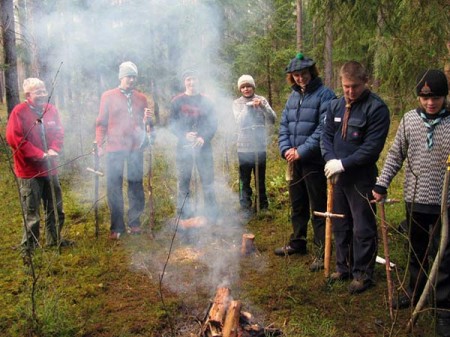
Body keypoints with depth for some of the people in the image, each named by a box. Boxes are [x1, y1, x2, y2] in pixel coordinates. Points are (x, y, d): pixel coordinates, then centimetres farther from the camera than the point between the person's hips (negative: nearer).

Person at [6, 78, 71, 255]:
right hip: (29, 170, -6)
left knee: (56, 207, 16)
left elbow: (59, 132, 8)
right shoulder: (19, 112, -12)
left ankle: (54, 238, 32)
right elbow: (14, 138, -18)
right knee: (31, 211, 1)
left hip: (50, 168, 6)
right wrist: (39, 155, -20)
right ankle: (29, 246, 16)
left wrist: (54, 150, -12)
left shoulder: (51, 109, 4)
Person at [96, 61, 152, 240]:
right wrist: (100, 144, -3)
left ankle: (134, 222, 18)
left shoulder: (141, 98, 10)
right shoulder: (108, 96, 5)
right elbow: (101, 122, 5)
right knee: (114, 187, 1)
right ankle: (116, 226, 10)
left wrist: (147, 120, -8)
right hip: (114, 148, -2)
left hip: (136, 147, 2)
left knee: (136, 185, 6)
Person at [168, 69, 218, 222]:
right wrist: (185, 135, -17)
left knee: (208, 182, 2)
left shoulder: (206, 102, 8)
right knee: (183, 183, 4)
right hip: (184, 147, 0)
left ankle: (212, 216, 12)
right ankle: (183, 218, 13)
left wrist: (203, 137, -15)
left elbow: (213, 124, 4)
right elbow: (172, 124, 1)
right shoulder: (177, 101, 6)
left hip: (204, 146, 1)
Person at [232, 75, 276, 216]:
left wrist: (262, 106, -20)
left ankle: (263, 205, 28)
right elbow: (239, 121, -12)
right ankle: (245, 207, 15)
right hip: (244, 147, -1)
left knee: (261, 178, 14)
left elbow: (272, 120, -6)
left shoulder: (261, 100, 2)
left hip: (260, 145, 1)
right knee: (244, 179, 5)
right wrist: (248, 106, -20)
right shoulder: (237, 103, 1)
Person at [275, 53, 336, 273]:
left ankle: (322, 251, 12)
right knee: (297, 205, 18)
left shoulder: (324, 95, -11)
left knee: (318, 208, 1)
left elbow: (323, 130, -19)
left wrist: (301, 151, -19)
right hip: (295, 162, 7)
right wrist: (286, 149, -4)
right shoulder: (293, 96, 12)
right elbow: (284, 126, 12)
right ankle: (297, 242, 34)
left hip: (315, 162, -7)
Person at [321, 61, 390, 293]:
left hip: (362, 178, -6)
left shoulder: (376, 108, -13)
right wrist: (330, 159, -9)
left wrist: (343, 163, -20)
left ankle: (363, 274, 18)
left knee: (363, 228, 3)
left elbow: (372, 147, -18)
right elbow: (326, 135, 9)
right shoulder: (335, 105, 7)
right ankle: (344, 267, 32)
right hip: (338, 176, 7)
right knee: (340, 226, 17)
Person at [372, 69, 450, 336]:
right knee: (416, 252, 20)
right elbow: (396, 155, 6)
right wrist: (382, 184, 1)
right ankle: (415, 292, 39)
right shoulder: (409, 119, -1)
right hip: (415, 200, 3)